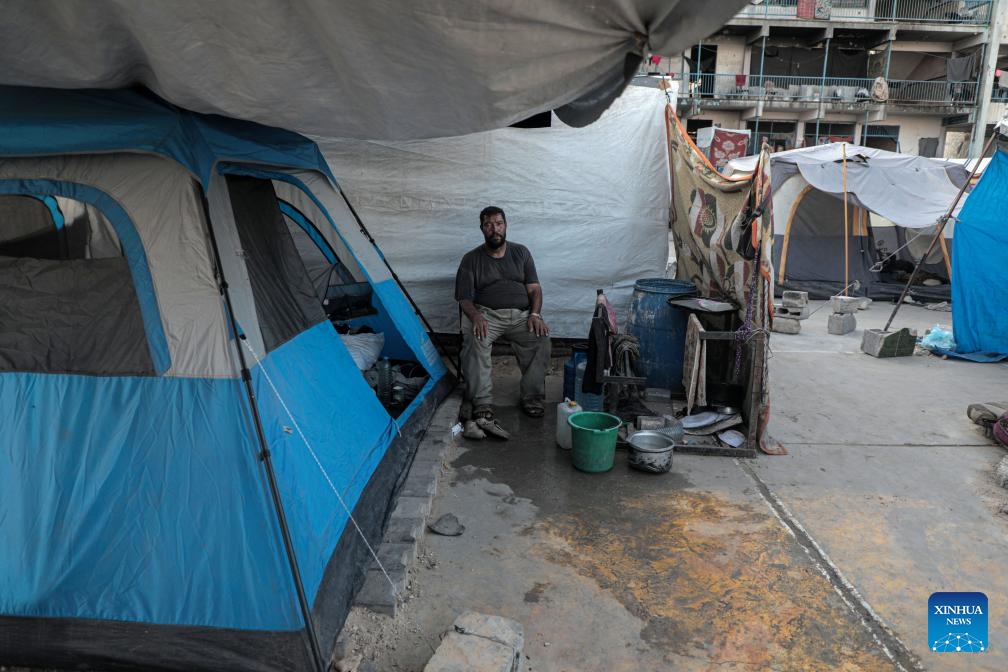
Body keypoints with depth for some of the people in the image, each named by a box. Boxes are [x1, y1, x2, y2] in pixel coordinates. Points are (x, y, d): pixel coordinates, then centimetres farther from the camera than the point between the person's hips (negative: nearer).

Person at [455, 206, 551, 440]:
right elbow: (464, 298, 2)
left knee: (541, 338, -30)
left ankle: (531, 398, -18)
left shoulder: (521, 252, 14)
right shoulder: (471, 259, 8)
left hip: (521, 315, 2)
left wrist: (535, 314, -11)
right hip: (486, 314, -1)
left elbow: (534, 288, 9)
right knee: (474, 340, -35)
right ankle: (482, 409, -40)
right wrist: (475, 316, -21)